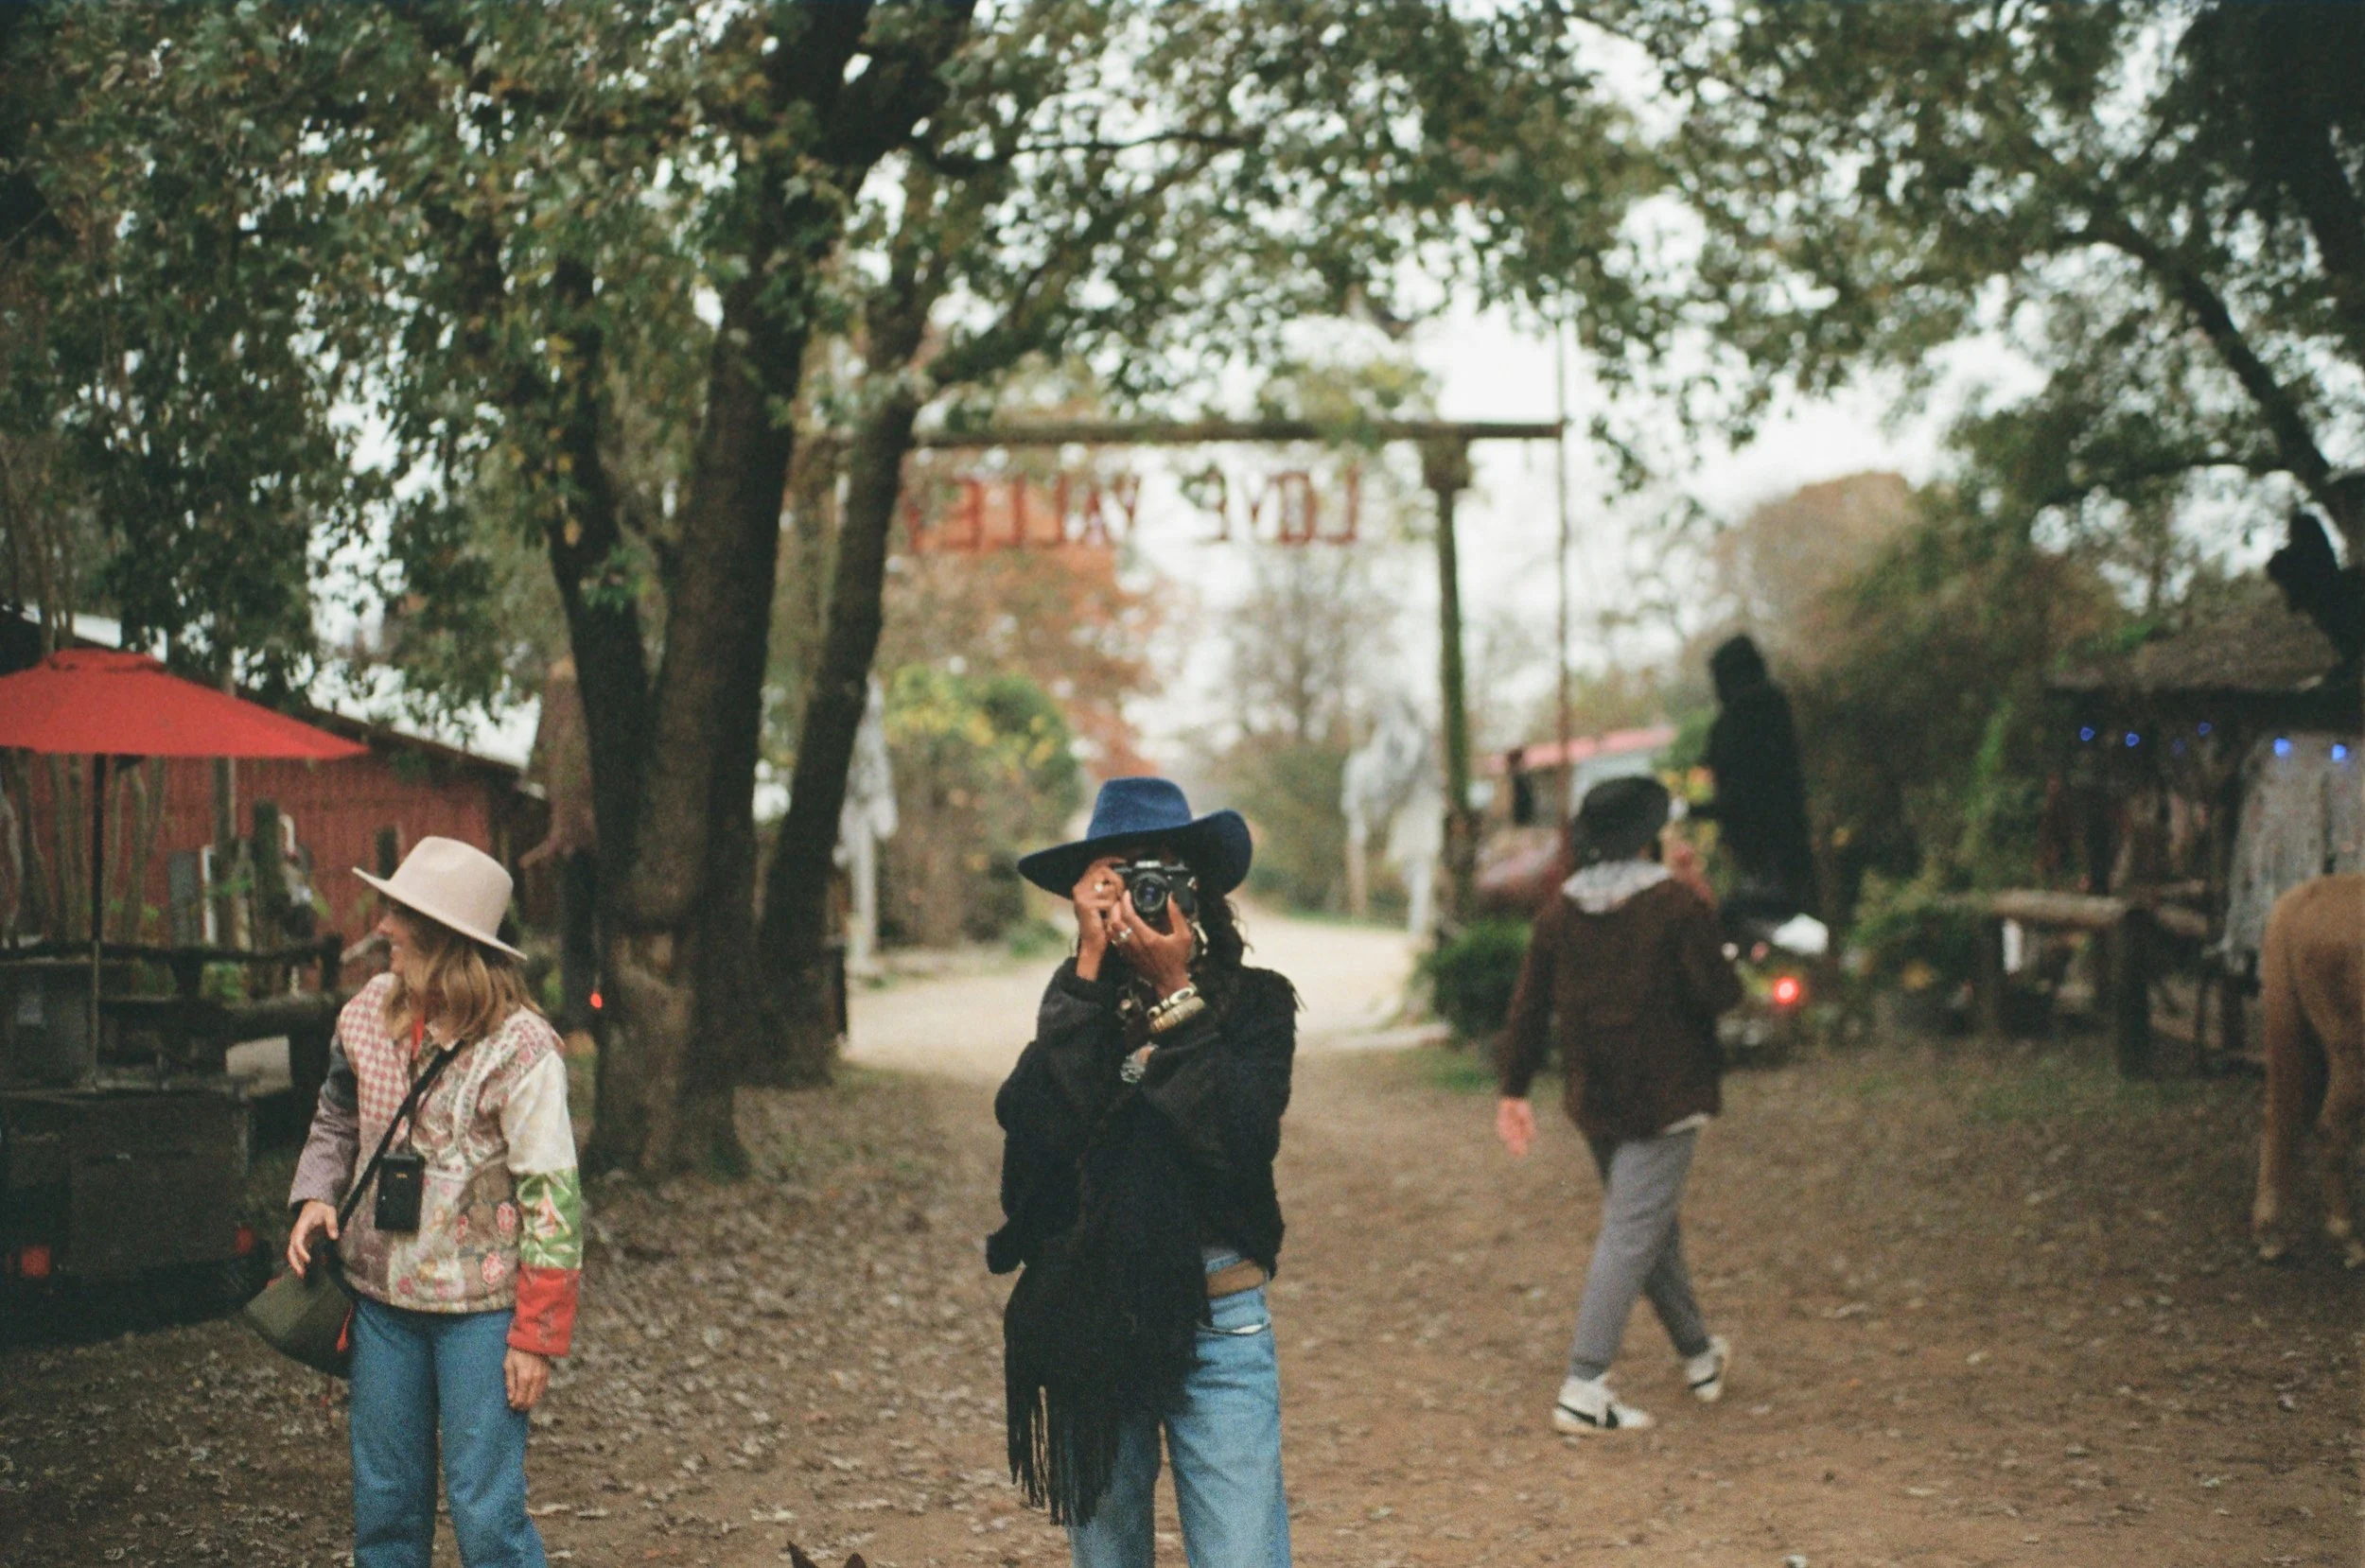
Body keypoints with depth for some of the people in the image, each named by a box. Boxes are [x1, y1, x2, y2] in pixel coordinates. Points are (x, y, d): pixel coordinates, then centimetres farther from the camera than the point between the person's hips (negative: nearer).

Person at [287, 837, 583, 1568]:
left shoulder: (520, 1048, -15)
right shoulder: (367, 1016, 2)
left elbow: (552, 1197, -14)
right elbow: (337, 1121, 20)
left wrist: (536, 1336, -15)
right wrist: (317, 1194, -1)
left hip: (479, 1308, -6)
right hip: (383, 1296, 6)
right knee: (383, 1503, 13)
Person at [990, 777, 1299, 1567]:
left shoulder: (1254, 1002, -1)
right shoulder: (1075, 1006, 6)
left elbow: (1242, 1140, -17)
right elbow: (1032, 1124, -12)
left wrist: (1176, 991, -15)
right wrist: (1090, 971, -14)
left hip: (1216, 1323, -3)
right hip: (1086, 1323, 3)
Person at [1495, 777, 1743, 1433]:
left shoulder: (1560, 910, 3)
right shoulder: (1677, 903, -13)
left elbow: (1529, 1006, 5)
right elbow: (1718, 993, -12)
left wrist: (1515, 1090, 12)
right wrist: (1706, 916, 2)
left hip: (1595, 1100, 6)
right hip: (1665, 1097, -6)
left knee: (1656, 1229, 20)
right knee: (1633, 1234, -7)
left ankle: (1700, 1356, 37)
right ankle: (1584, 1388, -13)